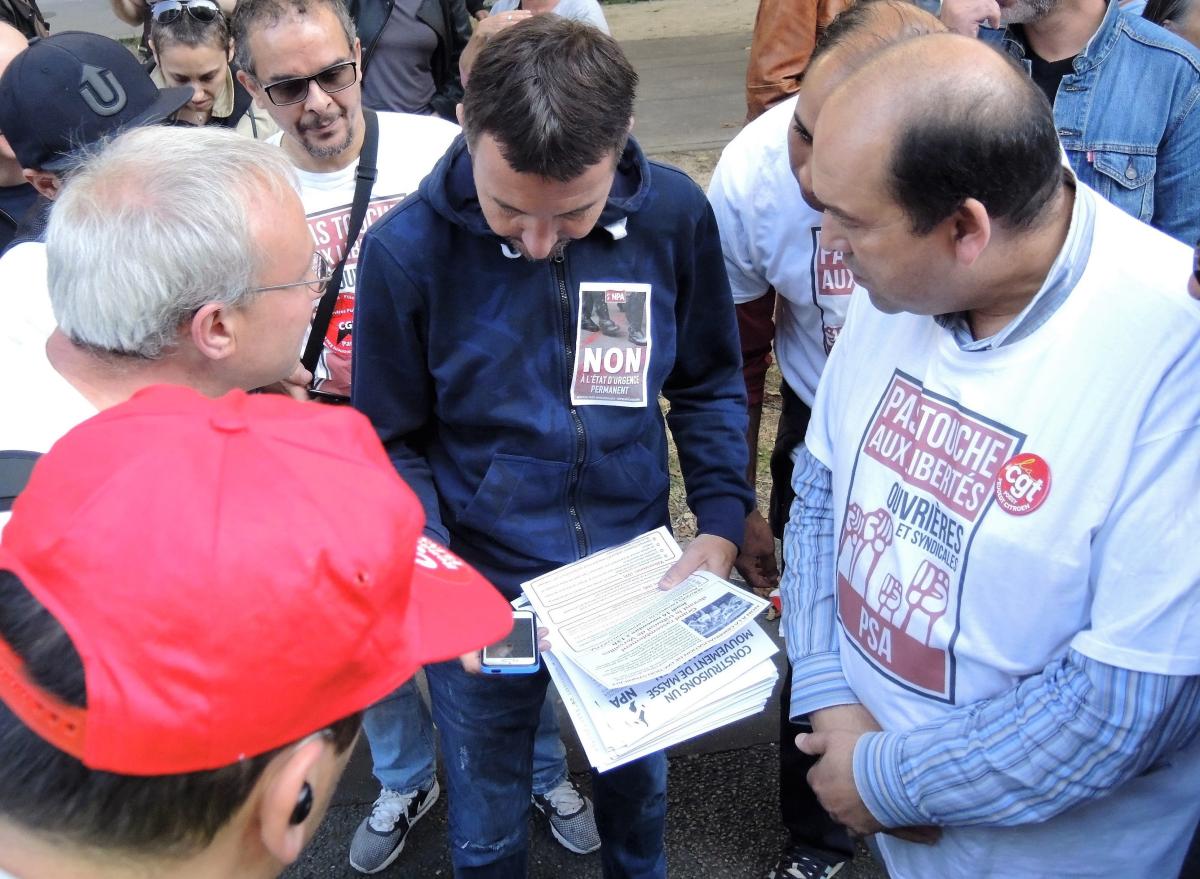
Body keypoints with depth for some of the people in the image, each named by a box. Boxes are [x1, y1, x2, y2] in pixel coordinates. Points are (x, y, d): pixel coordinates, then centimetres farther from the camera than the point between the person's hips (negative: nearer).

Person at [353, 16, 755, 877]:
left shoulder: (675, 214, -14)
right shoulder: (406, 249, -20)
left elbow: (711, 383, 1)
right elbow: (395, 442, -8)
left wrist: (722, 522, -9)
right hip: (484, 593, -2)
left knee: (638, 785, 28)